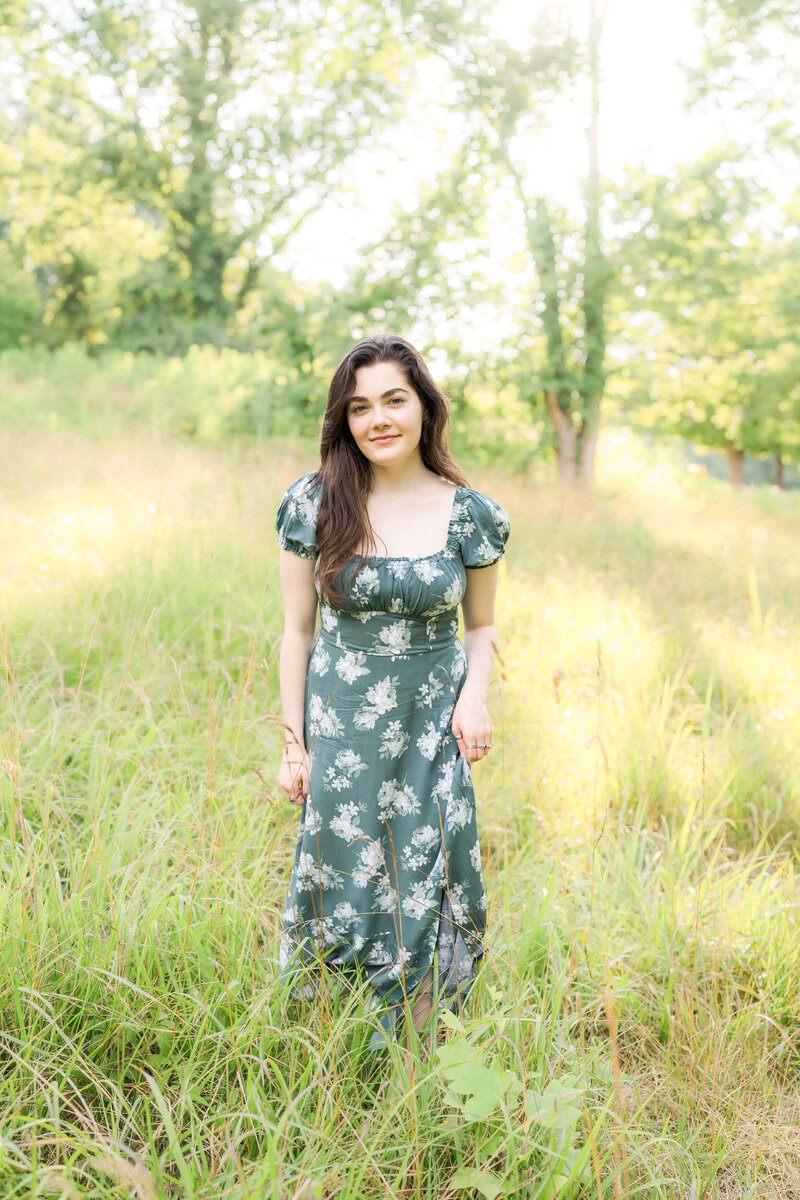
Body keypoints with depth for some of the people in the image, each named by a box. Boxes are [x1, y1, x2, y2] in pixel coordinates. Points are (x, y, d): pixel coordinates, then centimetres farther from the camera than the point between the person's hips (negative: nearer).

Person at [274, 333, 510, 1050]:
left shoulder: (471, 515, -4)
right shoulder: (314, 503, -6)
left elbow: (483, 625, 8)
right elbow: (297, 629, -1)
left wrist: (476, 694, -11)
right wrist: (293, 743, -1)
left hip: (434, 731, 1)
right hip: (341, 730, 0)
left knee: (427, 893, 7)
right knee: (343, 889, 11)